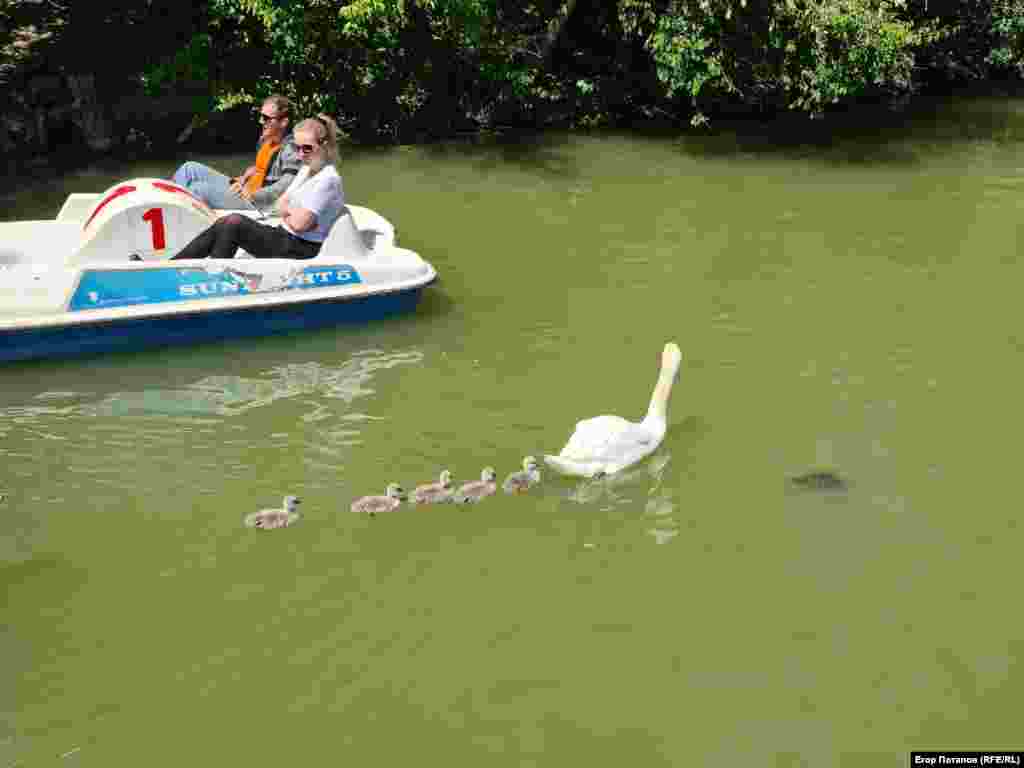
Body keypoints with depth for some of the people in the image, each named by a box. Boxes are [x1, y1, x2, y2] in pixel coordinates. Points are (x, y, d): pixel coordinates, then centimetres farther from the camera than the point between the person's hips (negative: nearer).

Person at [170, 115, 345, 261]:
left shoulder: (327, 179, -16)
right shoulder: (307, 169, 16)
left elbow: (299, 224, -22)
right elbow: (281, 204, 18)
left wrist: (288, 210, 0)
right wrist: (292, 212, -5)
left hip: (300, 250, -9)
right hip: (286, 237, 9)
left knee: (234, 223, -19)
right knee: (224, 223, -7)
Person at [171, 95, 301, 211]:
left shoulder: (290, 150, -19)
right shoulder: (266, 139, 10)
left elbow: (284, 188, -30)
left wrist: (251, 195, -31)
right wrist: (242, 179, 11)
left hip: (256, 205, -10)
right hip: (244, 189, 10)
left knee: (199, 189, -23)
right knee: (190, 168, 6)